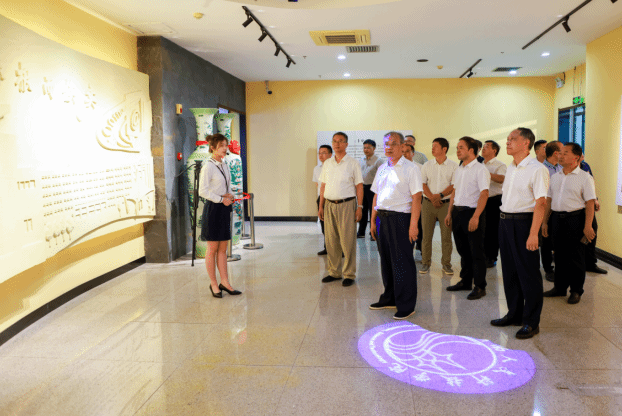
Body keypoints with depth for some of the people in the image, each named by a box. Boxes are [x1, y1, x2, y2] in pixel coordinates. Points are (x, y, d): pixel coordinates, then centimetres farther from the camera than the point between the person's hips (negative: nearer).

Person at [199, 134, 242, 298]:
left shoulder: (225, 166, 12)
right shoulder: (208, 167, -12)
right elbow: (202, 191, -16)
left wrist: (230, 195, 0)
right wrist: (221, 199, -16)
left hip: (224, 208, 8)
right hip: (213, 209, -8)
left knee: (223, 248, 11)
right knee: (212, 249, 2)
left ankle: (224, 282, 17)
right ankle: (213, 284, 12)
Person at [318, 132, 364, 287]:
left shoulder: (352, 163, 0)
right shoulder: (327, 163, 13)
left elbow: (359, 186, -2)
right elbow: (323, 186, 16)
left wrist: (359, 207, -8)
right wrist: (320, 206, 11)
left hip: (346, 204, -4)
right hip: (329, 204, 4)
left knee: (348, 241, -3)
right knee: (331, 240, 8)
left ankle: (349, 274, 7)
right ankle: (334, 272, 19)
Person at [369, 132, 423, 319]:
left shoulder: (410, 168, -6)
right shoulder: (382, 168, 16)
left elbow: (416, 198, -11)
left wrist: (413, 225, -18)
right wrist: (373, 220, 13)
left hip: (401, 218, -7)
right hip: (382, 218, 7)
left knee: (402, 262, -3)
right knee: (386, 260, 15)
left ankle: (406, 306, 7)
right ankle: (389, 299, 30)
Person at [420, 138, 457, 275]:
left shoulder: (453, 166, 1)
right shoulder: (427, 165, 8)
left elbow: (454, 185, -4)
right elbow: (422, 184, 3)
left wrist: (440, 195, -15)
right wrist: (432, 198, -10)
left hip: (446, 203, -2)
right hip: (428, 203, 2)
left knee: (446, 235, 1)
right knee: (426, 234, 3)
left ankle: (446, 264, 12)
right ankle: (425, 263, 13)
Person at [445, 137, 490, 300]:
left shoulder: (480, 169, -11)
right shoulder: (459, 169, 14)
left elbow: (484, 194, -18)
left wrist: (475, 216, -25)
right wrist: (449, 213, 15)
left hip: (472, 212, -8)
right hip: (458, 212, 8)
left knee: (476, 252, -1)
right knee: (463, 250, 15)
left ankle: (480, 287, 8)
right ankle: (465, 281, 27)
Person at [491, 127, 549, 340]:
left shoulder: (537, 169, -12)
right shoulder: (511, 168, 13)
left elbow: (540, 203, -18)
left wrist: (533, 234, -23)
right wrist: (504, 220, 11)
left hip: (523, 222, -8)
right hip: (505, 221, 8)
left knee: (528, 273, 1)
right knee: (509, 271, 15)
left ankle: (531, 322, 12)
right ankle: (514, 314, 29)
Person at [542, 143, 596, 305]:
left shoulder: (585, 178, -4)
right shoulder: (555, 177, 12)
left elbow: (590, 203, -9)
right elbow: (549, 199, 15)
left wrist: (587, 226, -16)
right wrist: (544, 221, 11)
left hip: (575, 218, -5)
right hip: (556, 218, 5)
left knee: (576, 256, 2)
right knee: (559, 254, 11)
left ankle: (576, 291, 15)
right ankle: (560, 287, 23)